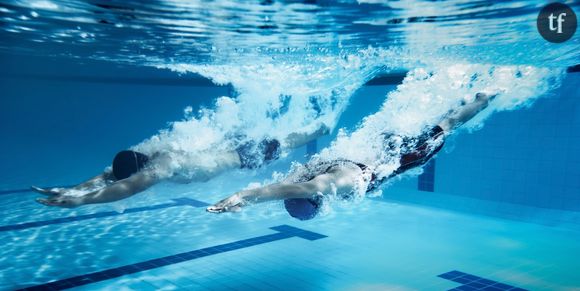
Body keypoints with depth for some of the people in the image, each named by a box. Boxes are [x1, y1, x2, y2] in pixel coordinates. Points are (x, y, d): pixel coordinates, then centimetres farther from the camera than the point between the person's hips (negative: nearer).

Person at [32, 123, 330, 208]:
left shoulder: (162, 165, -42)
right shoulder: (145, 154, -18)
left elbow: (128, 187, -57)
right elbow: (107, 175, -19)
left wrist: (79, 201, -63)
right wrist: (72, 189, -33)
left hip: (246, 154, -6)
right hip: (230, 146, 7)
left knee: (282, 145, 21)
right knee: (281, 144, 32)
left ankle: (318, 130, 49)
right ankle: (318, 129, 56)